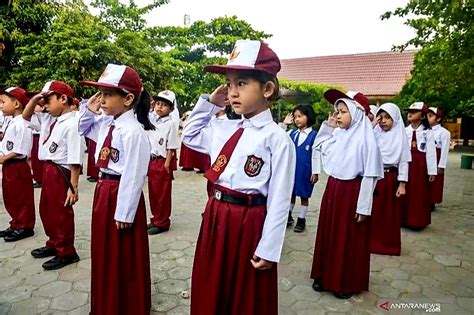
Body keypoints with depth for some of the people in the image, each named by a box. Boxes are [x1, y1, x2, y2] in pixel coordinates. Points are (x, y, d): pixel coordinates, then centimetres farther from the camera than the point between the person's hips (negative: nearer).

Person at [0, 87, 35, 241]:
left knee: (22, 199, 3)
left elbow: (20, 150, -22)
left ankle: (25, 227, 16)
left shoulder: (21, 124, -19)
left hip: (18, 166, -10)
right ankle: (16, 225, 31)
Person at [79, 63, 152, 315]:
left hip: (121, 194, -9)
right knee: (105, 253, 23)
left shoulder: (133, 132, -22)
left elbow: (133, 176, -22)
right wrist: (89, 110, 7)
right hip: (104, 191, 9)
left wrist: (124, 213, -19)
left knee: (124, 258, 8)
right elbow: (83, 129, 26)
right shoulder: (106, 123, 5)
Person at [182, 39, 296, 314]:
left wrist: (268, 249, -14)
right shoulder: (224, 129, 4)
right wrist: (209, 103, 10)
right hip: (215, 217, 6)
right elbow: (189, 137, 22)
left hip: (249, 223, -6)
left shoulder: (277, 139, -16)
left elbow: (279, 201, -16)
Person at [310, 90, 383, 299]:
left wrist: (363, 206, -15)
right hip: (333, 188, 6)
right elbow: (318, 146, 22)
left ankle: (348, 283, 24)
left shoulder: (365, 138, -14)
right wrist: (328, 125, 7)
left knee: (349, 238, 7)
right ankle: (325, 276, 30)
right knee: (328, 234, 14)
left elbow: (369, 174, -15)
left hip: (353, 191, -6)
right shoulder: (336, 134, 3)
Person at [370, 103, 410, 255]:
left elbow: (404, 162, -2)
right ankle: (371, 242, 21)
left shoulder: (400, 137, -2)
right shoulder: (374, 134, 2)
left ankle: (389, 244, 24)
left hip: (391, 178, -1)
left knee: (390, 213, 9)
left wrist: (402, 184, -6)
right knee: (373, 211, 6)